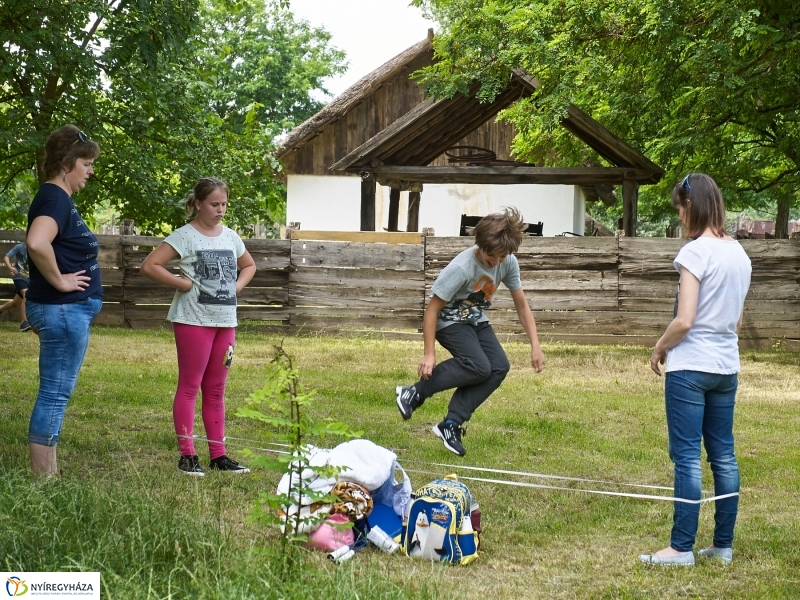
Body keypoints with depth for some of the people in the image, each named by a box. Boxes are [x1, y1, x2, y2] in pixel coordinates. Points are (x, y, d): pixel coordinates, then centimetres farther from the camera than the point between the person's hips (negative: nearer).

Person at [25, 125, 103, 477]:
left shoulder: (59, 198, 14)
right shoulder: (54, 198, -16)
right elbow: (36, 243, -35)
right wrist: (59, 281, -23)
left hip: (69, 311, 10)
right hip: (64, 310, -10)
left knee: (55, 395, 13)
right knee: (54, 395, -5)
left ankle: (49, 476, 20)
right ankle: (42, 480, -1)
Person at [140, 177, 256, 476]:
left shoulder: (230, 237, 11)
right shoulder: (185, 236, -8)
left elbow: (249, 265, 28)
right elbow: (149, 266, -16)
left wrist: (237, 286, 10)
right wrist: (181, 283, -17)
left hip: (225, 321, 7)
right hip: (194, 320, -7)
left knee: (216, 390, 12)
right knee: (189, 387, -2)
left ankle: (218, 454, 17)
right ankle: (187, 455, 1)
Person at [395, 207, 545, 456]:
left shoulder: (508, 263, -12)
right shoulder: (461, 268, -30)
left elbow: (521, 305, -1)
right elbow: (432, 309, -24)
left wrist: (535, 346, -7)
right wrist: (429, 354, -24)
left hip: (477, 320, 7)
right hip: (450, 321, -7)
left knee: (499, 367, -16)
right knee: (479, 366, -27)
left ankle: (452, 424, -11)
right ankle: (415, 393, -14)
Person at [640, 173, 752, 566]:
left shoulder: (696, 252, -15)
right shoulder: (739, 254, 8)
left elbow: (684, 321, -19)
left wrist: (659, 349, -4)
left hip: (690, 367, -7)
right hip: (726, 367, 8)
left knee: (687, 457, -3)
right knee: (723, 456, 10)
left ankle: (682, 548, 0)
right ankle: (723, 545, 15)